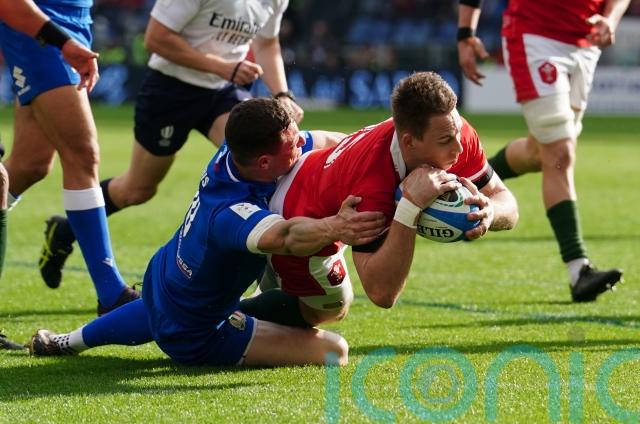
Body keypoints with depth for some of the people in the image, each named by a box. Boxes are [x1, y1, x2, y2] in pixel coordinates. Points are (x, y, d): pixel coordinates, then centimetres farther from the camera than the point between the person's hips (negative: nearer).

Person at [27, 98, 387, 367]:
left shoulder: (233, 151, -18)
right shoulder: (227, 214, -42)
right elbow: (283, 237, -64)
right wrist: (333, 228, -81)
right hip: (193, 338, -8)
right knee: (333, 351, -13)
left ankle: (73, 341, 57)